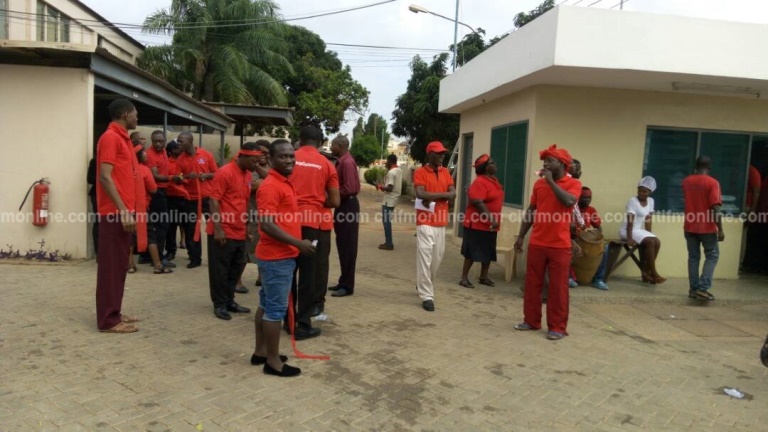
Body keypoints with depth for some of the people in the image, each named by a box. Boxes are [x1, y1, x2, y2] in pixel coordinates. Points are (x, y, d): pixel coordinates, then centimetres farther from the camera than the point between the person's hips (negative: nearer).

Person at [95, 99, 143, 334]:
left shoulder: (122, 138, 18)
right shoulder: (110, 137, -11)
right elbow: (105, 177, -18)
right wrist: (123, 210, -23)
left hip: (123, 211, 10)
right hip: (115, 213, -10)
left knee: (120, 264, 14)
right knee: (111, 265, -4)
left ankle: (114, 313, 22)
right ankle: (108, 320, 2)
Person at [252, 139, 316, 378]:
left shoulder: (284, 183, 12)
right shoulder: (271, 186, -18)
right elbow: (266, 224, -25)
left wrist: (295, 244, 17)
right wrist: (298, 243, -23)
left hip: (280, 255, 10)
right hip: (277, 257, -10)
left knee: (266, 304, 16)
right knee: (276, 308, -2)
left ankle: (261, 351, 28)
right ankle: (273, 361, 8)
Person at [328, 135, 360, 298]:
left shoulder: (347, 162, -17)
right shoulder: (342, 162, 14)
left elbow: (349, 188, -24)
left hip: (348, 207, -10)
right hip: (343, 206, 10)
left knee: (347, 248, -5)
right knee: (343, 246, 14)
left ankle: (347, 286, 1)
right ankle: (343, 281, 23)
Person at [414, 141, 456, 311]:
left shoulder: (446, 172, 12)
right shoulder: (420, 172, -5)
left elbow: (453, 194, 1)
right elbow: (420, 194, -20)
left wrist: (432, 198, -12)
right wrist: (442, 194, -14)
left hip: (441, 221, 6)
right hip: (425, 221, -6)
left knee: (437, 257, 13)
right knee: (425, 257, -8)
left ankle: (424, 284, 35)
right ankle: (427, 296, -3)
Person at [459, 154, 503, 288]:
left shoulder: (494, 180, 11)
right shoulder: (480, 182, -18)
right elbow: (478, 202, -26)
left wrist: (494, 220, 19)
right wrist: (491, 219, -28)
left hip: (490, 224, 9)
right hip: (477, 224, -9)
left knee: (488, 252, 14)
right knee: (472, 252, -2)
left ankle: (483, 277, 25)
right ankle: (464, 277, 6)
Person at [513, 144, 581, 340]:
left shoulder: (573, 183, -4)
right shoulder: (539, 183, 10)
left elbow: (569, 201, -25)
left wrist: (551, 181, -17)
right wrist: (521, 236, 13)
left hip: (560, 245, -5)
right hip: (536, 243, 5)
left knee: (558, 287, 1)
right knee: (532, 284, 10)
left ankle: (558, 327, 10)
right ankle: (531, 320, 22)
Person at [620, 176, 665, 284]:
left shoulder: (651, 201, 6)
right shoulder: (633, 200, -15)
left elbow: (649, 220, 9)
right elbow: (630, 220, -21)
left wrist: (648, 234, 1)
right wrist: (629, 238, -26)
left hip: (639, 230, 7)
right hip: (627, 230, -7)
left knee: (657, 242, -12)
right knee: (650, 242, -24)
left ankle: (646, 271, -5)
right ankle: (653, 273, -17)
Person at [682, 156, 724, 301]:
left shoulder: (686, 182, 4)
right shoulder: (712, 183, -12)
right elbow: (715, 208, -17)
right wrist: (720, 229, -12)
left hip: (689, 227, 5)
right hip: (707, 228, -4)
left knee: (693, 257, 11)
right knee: (712, 256, 7)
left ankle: (693, 289, 11)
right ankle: (703, 288, -3)